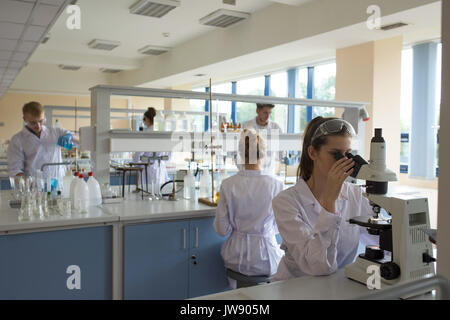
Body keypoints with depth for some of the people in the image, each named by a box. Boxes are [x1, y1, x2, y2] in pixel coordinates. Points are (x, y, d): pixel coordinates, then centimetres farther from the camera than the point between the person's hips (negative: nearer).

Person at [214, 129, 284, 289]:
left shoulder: (228, 185, -13)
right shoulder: (276, 185, -15)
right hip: (265, 258, -1)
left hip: (236, 257, 2)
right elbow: (277, 227, -1)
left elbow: (222, 229, -7)